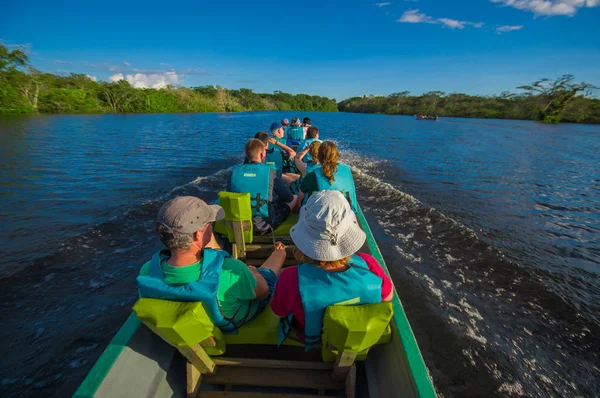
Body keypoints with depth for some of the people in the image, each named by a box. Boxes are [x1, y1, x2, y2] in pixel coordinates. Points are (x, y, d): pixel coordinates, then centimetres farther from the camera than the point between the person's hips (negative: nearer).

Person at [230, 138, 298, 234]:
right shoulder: (269, 171, -13)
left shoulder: (235, 170, -4)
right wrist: (275, 199, 17)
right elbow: (289, 197, -6)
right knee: (295, 198, 16)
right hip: (264, 225, -5)